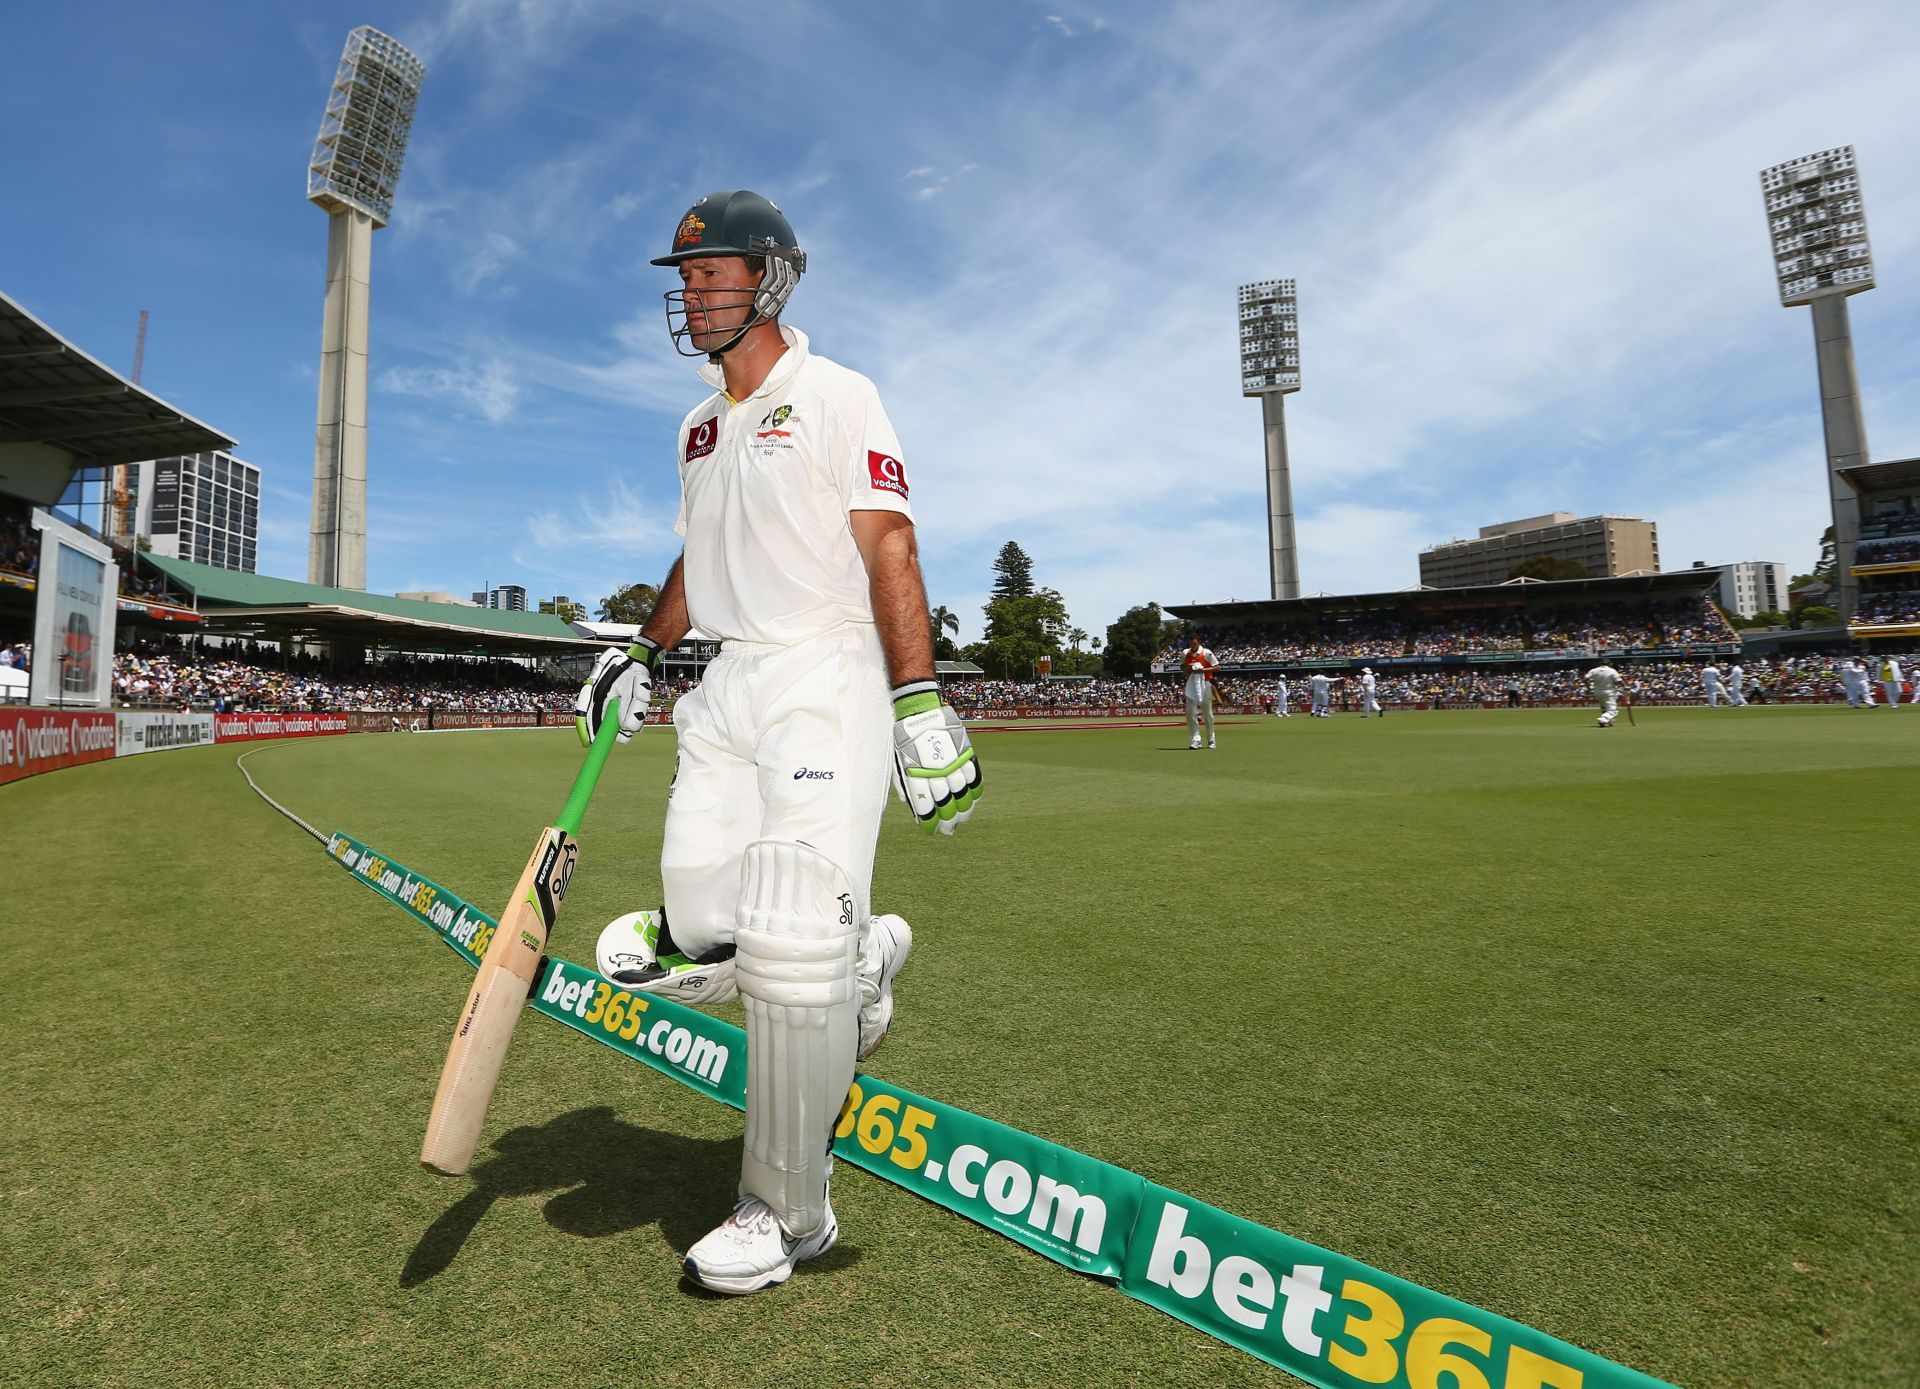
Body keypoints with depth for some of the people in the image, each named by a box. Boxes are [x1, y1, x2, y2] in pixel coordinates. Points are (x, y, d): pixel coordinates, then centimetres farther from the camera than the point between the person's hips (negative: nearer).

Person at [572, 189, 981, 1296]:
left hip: (827, 677, -7)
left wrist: (920, 703, -19)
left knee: (790, 949, -13)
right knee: (690, 944, -4)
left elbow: (890, 551, -10)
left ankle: (790, 1213, 8)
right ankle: (861, 955, 26)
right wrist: (645, 656, 23)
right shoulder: (700, 427, 22)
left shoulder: (835, 395, 0)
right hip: (729, 686, 7)